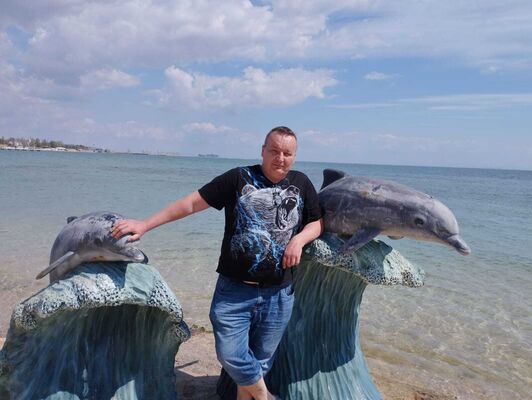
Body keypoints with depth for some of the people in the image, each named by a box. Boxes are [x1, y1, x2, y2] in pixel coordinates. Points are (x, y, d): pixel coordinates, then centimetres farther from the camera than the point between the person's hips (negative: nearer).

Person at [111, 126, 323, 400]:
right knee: (230, 355, -3)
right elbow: (192, 202, -5)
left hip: (278, 294, 2)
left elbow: (317, 222, 14)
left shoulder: (301, 184, 5)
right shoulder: (239, 178, -4)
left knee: (261, 359, 13)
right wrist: (145, 224, -8)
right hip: (234, 289, -1)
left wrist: (299, 239, -8)